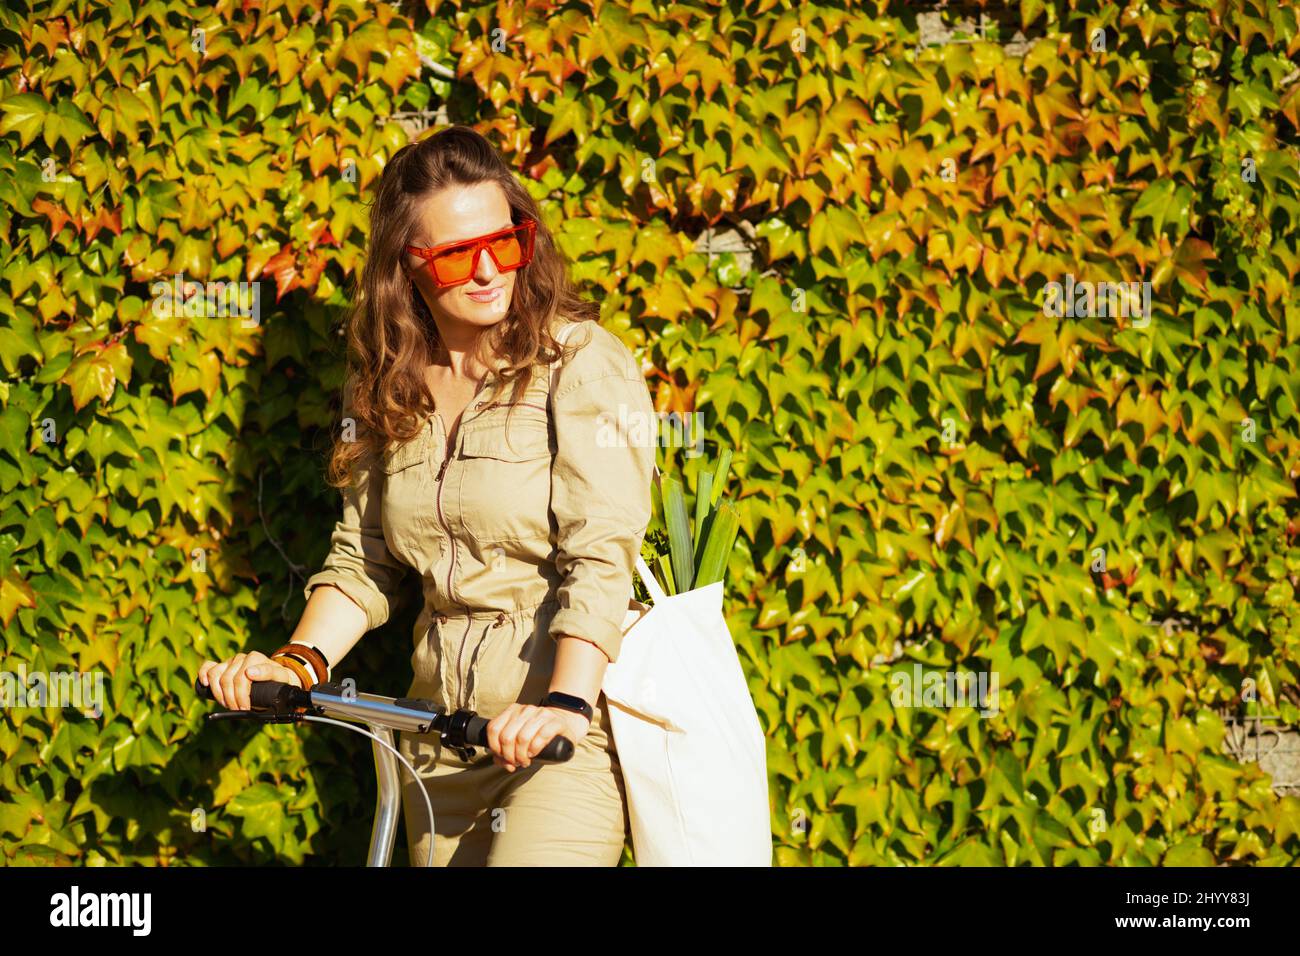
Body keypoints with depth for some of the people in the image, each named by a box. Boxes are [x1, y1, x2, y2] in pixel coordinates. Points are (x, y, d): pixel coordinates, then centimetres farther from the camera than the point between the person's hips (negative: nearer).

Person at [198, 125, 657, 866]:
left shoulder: (582, 361, -7)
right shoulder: (391, 384, 10)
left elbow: (602, 554, -17)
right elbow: (364, 559, 12)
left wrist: (567, 704, -29)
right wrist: (298, 664, -6)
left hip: (574, 721, -5)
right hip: (445, 715, 6)